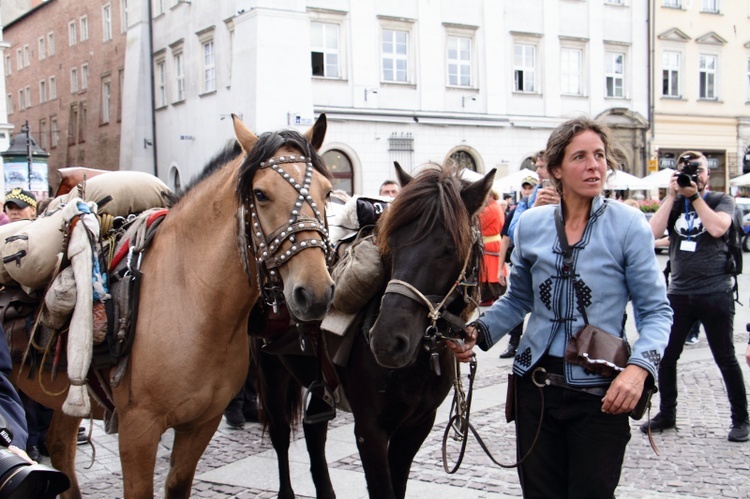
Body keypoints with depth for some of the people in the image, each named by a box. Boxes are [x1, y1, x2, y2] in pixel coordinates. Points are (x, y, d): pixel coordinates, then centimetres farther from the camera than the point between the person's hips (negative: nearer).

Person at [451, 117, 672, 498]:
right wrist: (478, 331, -2)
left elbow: (656, 310, -5)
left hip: (600, 391, -3)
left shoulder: (628, 225, -7)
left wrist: (639, 366, -22)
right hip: (536, 384, 3)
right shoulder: (531, 225, 3)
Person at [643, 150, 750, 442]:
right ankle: (667, 414, 22)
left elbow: (717, 228, -18)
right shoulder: (673, 204, 11)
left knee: (725, 358, 3)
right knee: (666, 356, 6)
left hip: (715, 294, -3)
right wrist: (672, 195, -6)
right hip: (679, 293, 4)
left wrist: (695, 196, -13)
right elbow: (653, 232, -6)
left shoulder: (721, 201, 3)